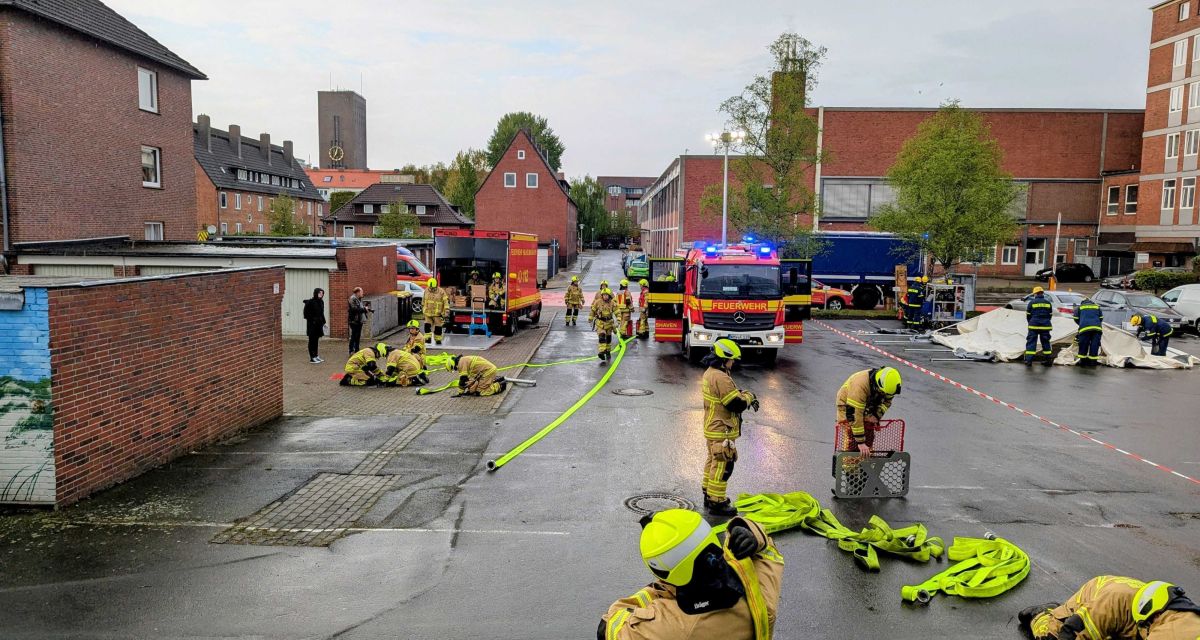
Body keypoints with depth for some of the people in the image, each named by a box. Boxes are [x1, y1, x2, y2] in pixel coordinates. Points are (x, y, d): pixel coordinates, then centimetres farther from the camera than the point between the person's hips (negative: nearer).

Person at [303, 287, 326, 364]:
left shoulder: (321, 302, 10)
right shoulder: (310, 302, -12)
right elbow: (306, 313, -13)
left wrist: (323, 322, 13)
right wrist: (312, 320, -16)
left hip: (318, 324, 7)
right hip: (312, 324, -7)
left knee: (316, 340, 13)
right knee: (312, 340, -2)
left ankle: (315, 356, 21)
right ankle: (312, 358, 2)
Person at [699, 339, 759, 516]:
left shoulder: (710, 373, 8)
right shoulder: (721, 378, -25)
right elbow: (737, 404, -24)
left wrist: (743, 394, 4)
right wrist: (749, 397, -5)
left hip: (712, 428, 11)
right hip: (722, 432, -11)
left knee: (713, 461, 21)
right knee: (722, 465, -2)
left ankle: (709, 495, 33)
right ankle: (716, 502, 5)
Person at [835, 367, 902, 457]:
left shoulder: (887, 384, -22)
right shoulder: (860, 385, -41)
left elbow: (887, 401, 0)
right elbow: (855, 414, -40)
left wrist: (877, 415, -19)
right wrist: (860, 442, -39)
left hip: (868, 407, 6)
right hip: (848, 405, -6)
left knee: (869, 438, 0)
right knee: (852, 438, -18)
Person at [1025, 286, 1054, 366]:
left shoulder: (1032, 302, -2)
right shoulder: (1048, 303, 7)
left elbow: (1028, 315, 3)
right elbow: (1050, 315, 11)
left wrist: (1030, 323, 19)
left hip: (1034, 326, -3)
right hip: (1045, 326, 3)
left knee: (1031, 342, -1)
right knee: (1046, 342, 12)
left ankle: (1028, 360, -6)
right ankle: (1048, 360, 16)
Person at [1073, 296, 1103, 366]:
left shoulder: (1079, 307, 17)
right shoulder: (1097, 307, 23)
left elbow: (1076, 318, 17)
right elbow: (1101, 318, 24)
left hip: (1085, 328, -2)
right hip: (1097, 328, 2)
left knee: (1083, 345, 5)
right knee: (1094, 345, 6)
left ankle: (1083, 361, 10)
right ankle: (1093, 361, 7)